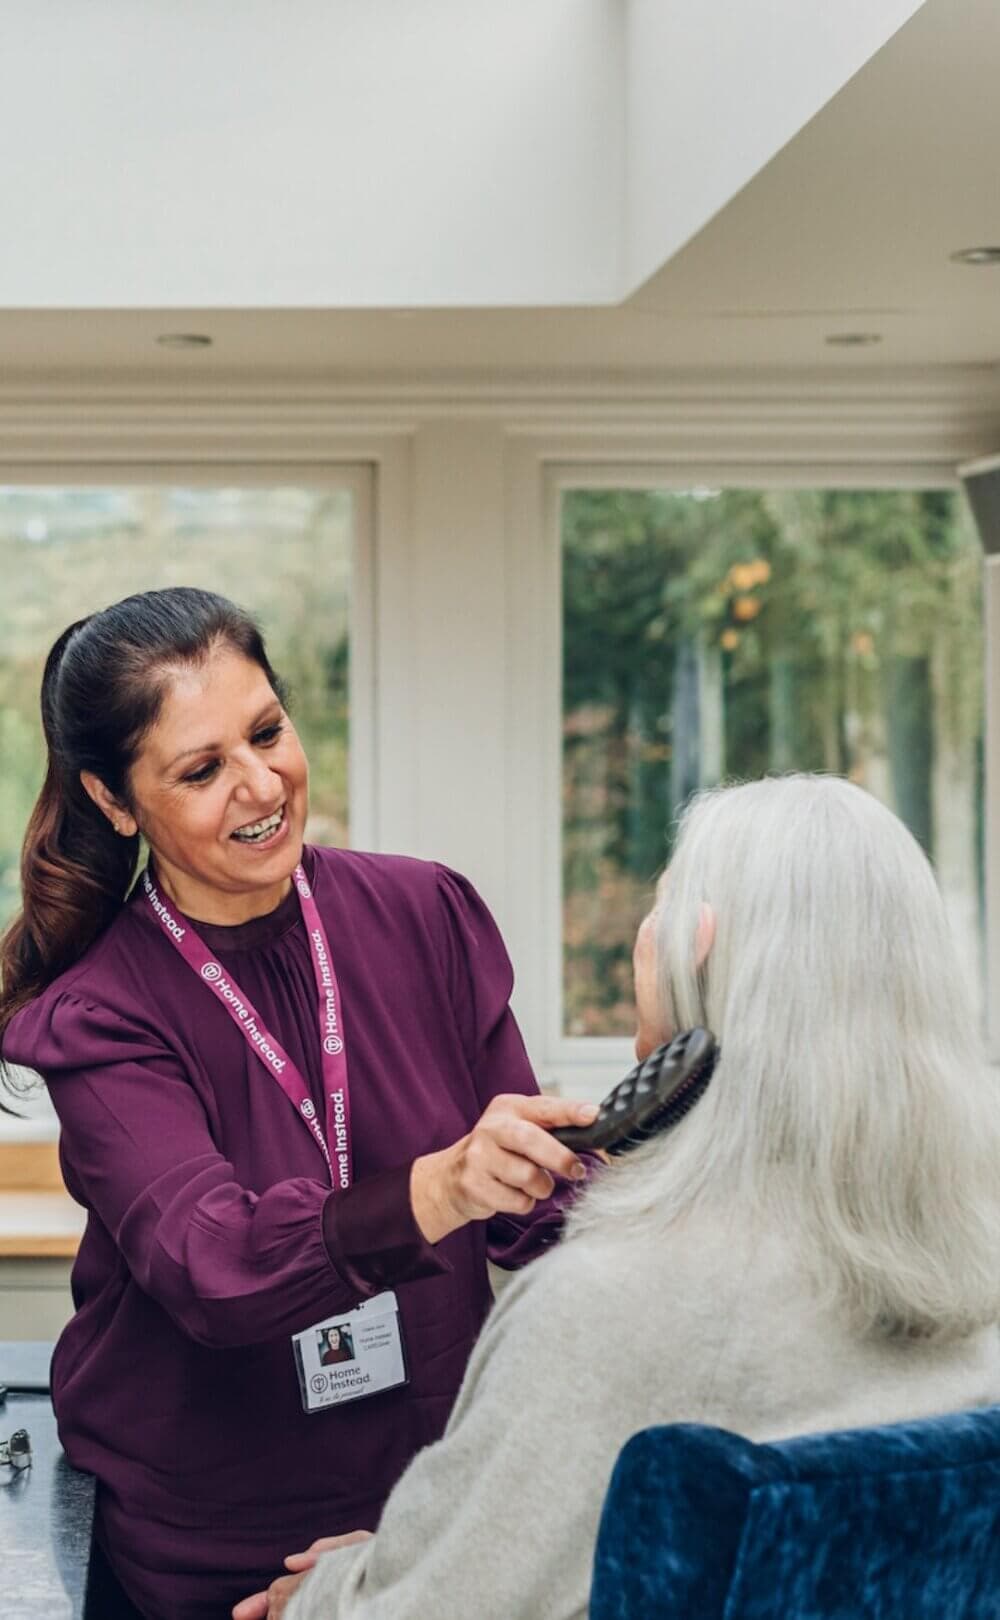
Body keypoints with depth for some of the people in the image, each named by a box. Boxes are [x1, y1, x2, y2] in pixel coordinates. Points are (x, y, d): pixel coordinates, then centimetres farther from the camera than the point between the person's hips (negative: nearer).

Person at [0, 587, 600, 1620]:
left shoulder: (424, 915, -5)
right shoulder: (99, 1019, -13)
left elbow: (535, 1216, -3)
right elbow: (209, 1264, -29)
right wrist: (435, 1193, -46)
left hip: (443, 1488, 3)